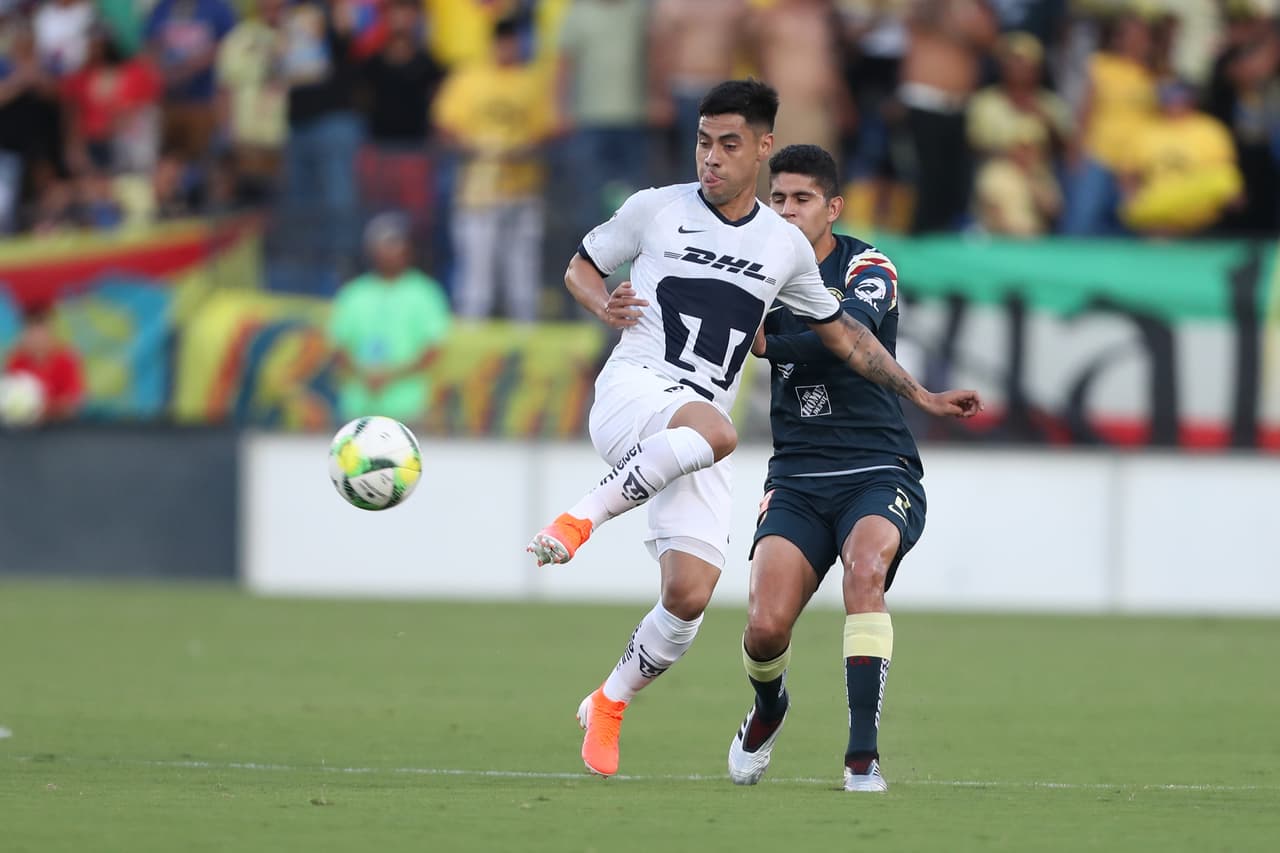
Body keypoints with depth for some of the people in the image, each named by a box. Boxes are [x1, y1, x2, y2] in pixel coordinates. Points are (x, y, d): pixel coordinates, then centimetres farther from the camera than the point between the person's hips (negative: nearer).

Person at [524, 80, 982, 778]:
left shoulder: (787, 247, 13)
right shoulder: (657, 209, 6)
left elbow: (841, 334, 25)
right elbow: (579, 269, 17)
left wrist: (921, 397, 22)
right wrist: (605, 306, -6)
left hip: (700, 438, 4)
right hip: (632, 392, -4)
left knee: (690, 594, -10)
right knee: (713, 430, -41)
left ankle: (608, 707, 14)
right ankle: (582, 517, -30)